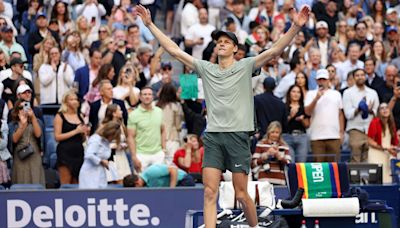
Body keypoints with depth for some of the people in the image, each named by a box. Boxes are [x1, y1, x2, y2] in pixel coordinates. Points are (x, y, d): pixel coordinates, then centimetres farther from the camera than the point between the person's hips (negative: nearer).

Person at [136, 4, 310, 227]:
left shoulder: (245, 66, 3)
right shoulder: (206, 68, 12)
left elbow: (275, 50, -7)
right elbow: (174, 49, 12)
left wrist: (296, 27, -20)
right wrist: (150, 24, 9)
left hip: (238, 135, -3)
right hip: (213, 136, 3)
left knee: (241, 194, 0)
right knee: (210, 193, -5)